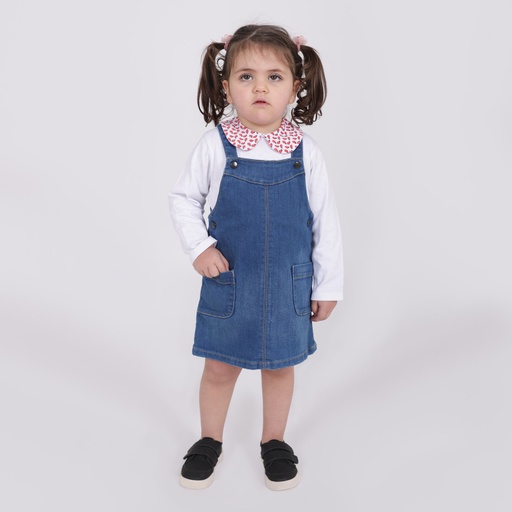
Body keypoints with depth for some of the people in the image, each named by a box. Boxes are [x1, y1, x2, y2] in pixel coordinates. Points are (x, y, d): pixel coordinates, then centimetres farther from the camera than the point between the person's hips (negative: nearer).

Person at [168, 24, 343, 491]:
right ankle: (210, 440, 39)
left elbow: (325, 220, -2)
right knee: (219, 366, 14)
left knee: (280, 364, 17)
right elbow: (182, 197, 3)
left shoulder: (305, 151, -8)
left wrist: (328, 284, 1)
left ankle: (274, 441, 41)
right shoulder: (216, 145, -10)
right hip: (228, 280, 0)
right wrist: (198, 247, -11)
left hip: (288, 283, 1)